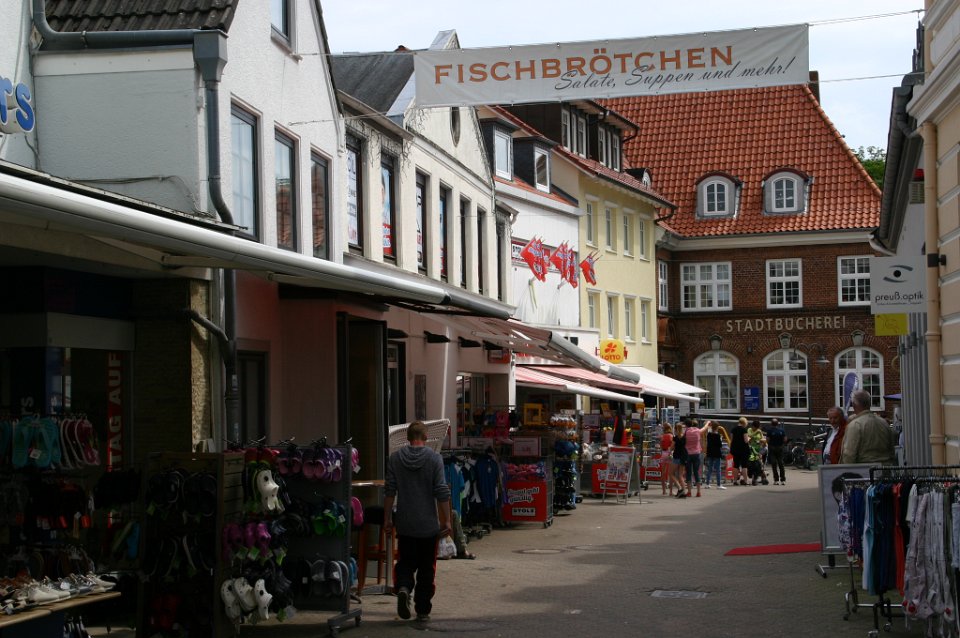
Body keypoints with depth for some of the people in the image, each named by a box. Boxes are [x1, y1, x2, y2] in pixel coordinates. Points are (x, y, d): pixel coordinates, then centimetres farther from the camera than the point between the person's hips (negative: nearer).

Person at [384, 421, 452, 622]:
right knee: (426, 568, 9)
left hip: (404, 524, 2)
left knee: (405, 562, 13)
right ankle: (423, 610, 11)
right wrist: (446, 521, -3)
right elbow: (442, 493, -9)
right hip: (428, 523, -2)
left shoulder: (395, 458, 1)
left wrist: (387, 518, 8)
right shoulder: (434, 458, -6)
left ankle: (403, 587, -16)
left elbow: (389, 491, 1)